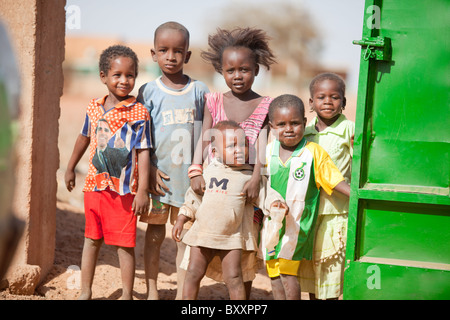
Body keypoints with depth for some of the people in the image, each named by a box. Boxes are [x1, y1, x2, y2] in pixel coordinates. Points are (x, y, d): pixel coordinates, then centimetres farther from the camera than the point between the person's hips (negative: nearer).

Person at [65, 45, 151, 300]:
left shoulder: (138, 112, -9)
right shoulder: (94, 107, 6)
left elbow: (143, 152, -11)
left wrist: (143, 190, -15)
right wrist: (71, 169, 29)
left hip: (124, 188, -5)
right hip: (95, 185, 5)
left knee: (124, 243, 1)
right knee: (92, 239, 14)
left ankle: (127, 295, 13)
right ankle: (85, 292, 26)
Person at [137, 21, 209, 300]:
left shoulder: (200, 91, 3)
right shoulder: (149, 91, 0)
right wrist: (151, 169, -9)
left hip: (190, 175, 1)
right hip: (159, 175, -1)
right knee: (155, 233, 7)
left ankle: (182, 293, 13)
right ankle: (152, 291, 17)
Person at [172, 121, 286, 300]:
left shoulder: (248, 176, -1)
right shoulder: (208, 172, 4)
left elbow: (264, 194, -2)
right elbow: (193, 198, 11)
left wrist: (275, 202, -24)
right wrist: (181, 220, 8)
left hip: (231, 238, -2)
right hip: (202, 234, 2)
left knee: (233, 278, -5)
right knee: (193, 273, 5)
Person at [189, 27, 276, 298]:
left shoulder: (265, 106, 1)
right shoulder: (214, 102, 6)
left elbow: (263, 144, -10)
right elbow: (204, 139, -2)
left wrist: (256, 178, -25)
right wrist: (196, 171, -18)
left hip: (247, 184, -1)